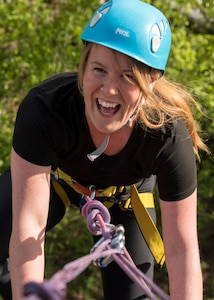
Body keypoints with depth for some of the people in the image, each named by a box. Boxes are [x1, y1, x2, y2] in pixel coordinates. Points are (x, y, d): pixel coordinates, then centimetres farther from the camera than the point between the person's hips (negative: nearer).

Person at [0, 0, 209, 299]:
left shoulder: (169, 136, -37)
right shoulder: (45, 109, -40)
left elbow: (182, 250, -32)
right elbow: (28, 225, -43)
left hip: (124, 193, 1)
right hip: (54, 176, -1)